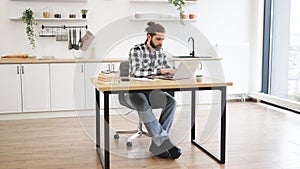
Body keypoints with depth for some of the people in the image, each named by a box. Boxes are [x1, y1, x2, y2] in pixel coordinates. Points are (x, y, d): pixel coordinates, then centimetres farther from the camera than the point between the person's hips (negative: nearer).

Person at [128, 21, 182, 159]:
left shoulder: (160, 51, 10)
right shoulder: (136, 50, -9)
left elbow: (167, 69, 14)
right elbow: (136, 72, -24)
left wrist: (174, 72, -11)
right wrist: (159, 71, -32)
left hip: (153, 91, 5)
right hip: (136, 91, -5)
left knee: (171, 102, -25)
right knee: (143, 106, -39)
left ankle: (157, 144, -27)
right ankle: (164, 141, -37)